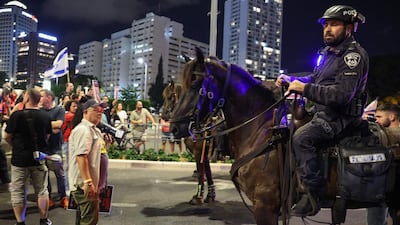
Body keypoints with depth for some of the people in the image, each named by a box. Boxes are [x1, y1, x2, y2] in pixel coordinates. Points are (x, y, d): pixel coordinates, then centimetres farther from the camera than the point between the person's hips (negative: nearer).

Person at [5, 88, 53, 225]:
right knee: (42, 191, 12)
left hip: (19, 159, -3)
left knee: (18, 192, 11)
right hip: (39, 158, 3)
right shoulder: (46, 117, -4)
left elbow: (7, 137, -3)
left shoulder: (17, 115, -14)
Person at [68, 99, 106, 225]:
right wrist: (87, 182, -29)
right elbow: (81, 156, -26)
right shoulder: (83, 129, -17)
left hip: (85, 183, 11)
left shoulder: (93, 130, 17)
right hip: (84, 184, -11)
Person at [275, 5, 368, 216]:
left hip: (340, 117, -10)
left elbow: (342, 94, -25)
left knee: (301, 137, -28)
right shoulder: (329, 52, 14)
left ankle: (314, 191, -17)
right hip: (322, 112, 10)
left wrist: (305, 89, -26)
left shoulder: (353, 55, -15)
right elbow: (314, 79, 22)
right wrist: (289, 79, 5)